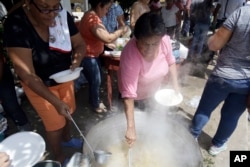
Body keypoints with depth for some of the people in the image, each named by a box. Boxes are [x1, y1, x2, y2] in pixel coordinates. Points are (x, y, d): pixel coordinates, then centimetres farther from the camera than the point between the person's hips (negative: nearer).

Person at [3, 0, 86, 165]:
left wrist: (76, 61, -27)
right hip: (38, 84, -4)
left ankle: (66, 139, 52)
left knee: (68, 112, 20)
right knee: (54, 123, 9)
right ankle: (59, 158, 39)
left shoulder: (63, 16, -17)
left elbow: (80, 44, -5)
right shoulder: (16, 25, -29)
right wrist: (56, 102, -31)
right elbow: (27, 75, -28)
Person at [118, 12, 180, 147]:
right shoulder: (130, 56, -39)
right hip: (136, 97, -4)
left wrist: (175, 85, -9)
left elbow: (170, 62, -3)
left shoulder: (165, 41, -24)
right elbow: (129, 94, -38)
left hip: (154, 92, 5)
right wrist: (131, 127, -38)